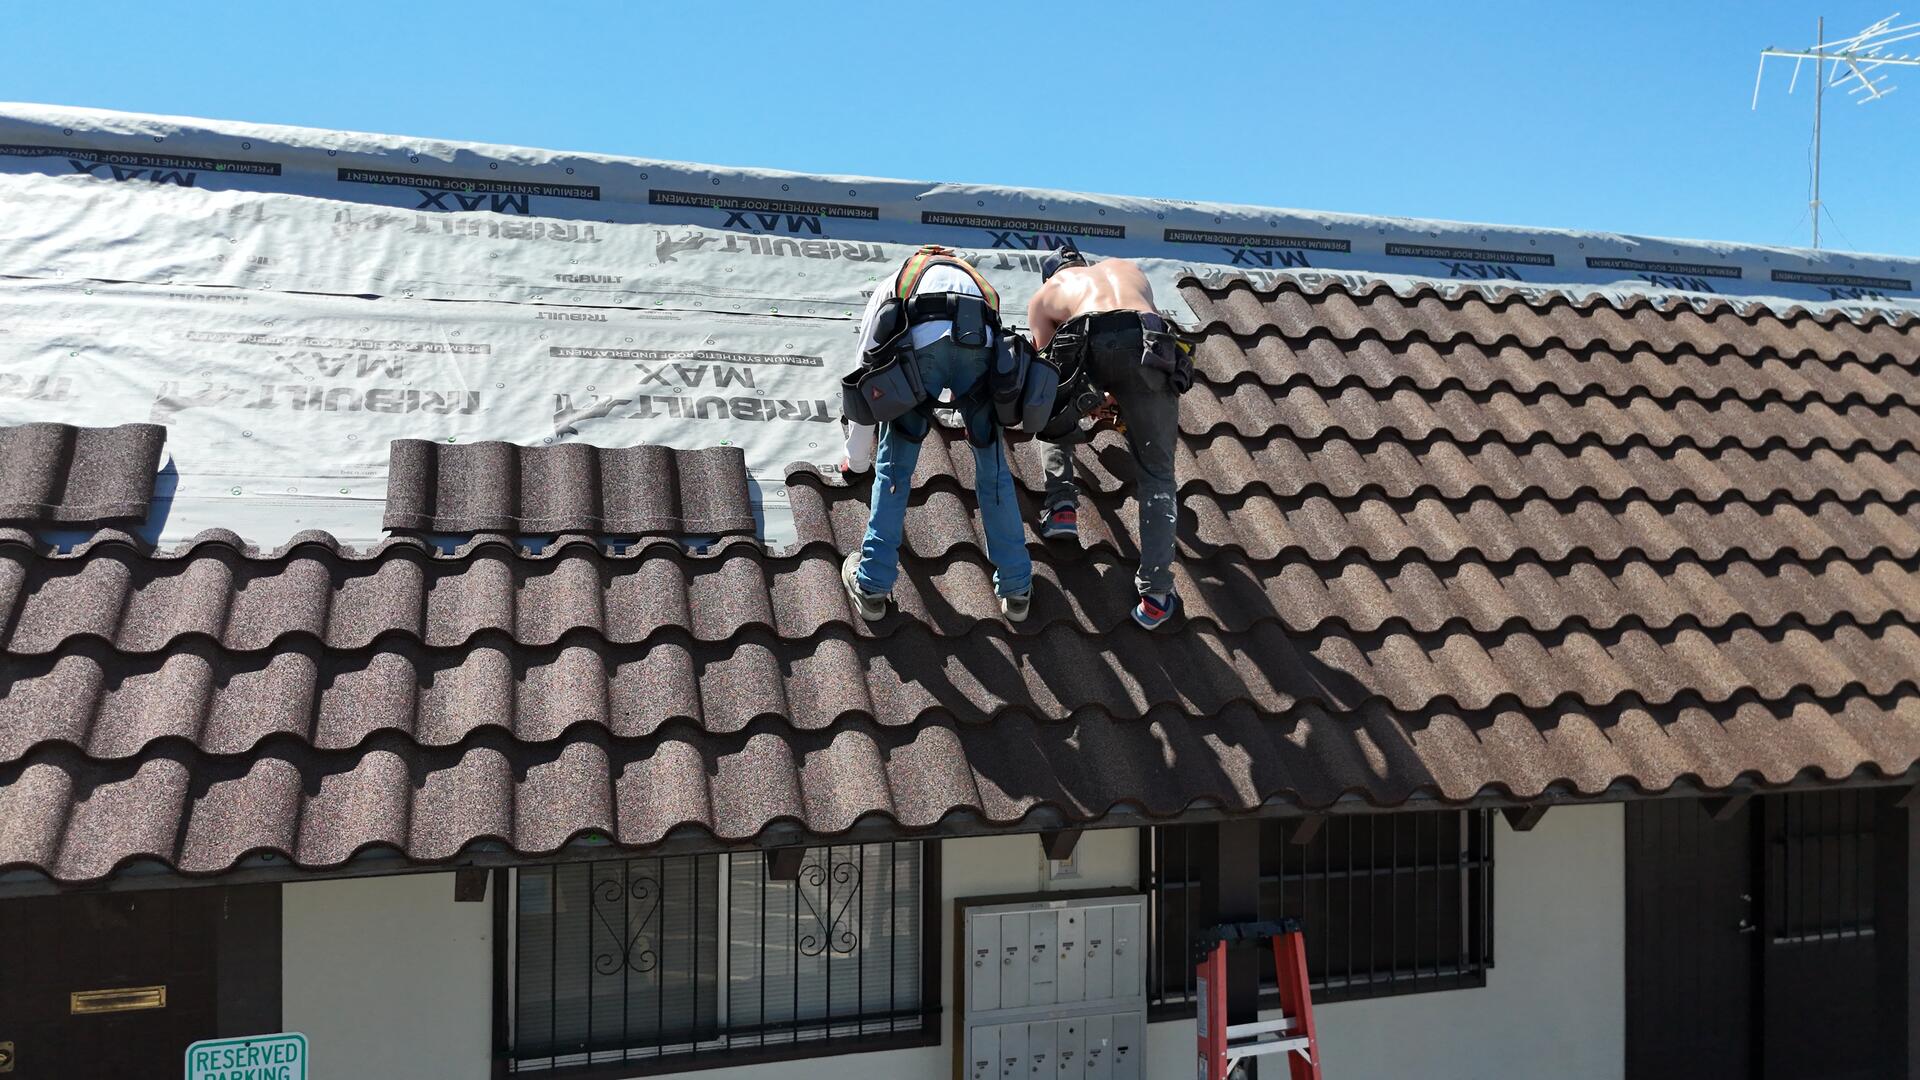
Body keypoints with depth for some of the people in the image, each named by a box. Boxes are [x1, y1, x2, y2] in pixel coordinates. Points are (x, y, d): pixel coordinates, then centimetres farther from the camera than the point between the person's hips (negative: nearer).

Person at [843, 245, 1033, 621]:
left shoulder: (891, 286, 36)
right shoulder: (976, 280, 43)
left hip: (921, 341, -2)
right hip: (980, 344, 2)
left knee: (893, 467, 12)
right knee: (993, 470, 14)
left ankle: (872, 586, 15)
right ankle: (1017, 590, 20)